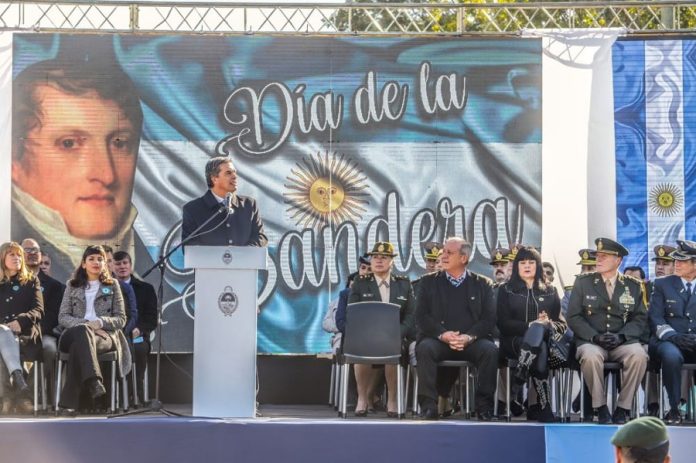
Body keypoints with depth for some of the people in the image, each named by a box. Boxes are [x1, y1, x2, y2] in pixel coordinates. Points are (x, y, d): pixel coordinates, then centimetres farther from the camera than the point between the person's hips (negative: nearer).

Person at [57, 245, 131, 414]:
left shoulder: (112, 285, 17)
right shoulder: (73, 286, 20)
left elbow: (121, 319, 10)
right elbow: (63, 317, 10)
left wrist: (100, 322, -12)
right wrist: (86, 325, -10)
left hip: (105, 335, -1)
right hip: (75, 333, 1)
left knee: (78, 346, -37)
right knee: (82, 331, -40)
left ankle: (69, 401, -45)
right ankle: (94, 381, -58)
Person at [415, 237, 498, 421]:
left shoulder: (482, 284, 11)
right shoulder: (429, 282, 12)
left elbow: (489, 318, 2)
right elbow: (421, 316, 3)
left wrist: (469, 337, -16)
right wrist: (443, 334, -15)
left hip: (471, 341, 0)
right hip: (438, 340, 0)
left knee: (490, 350, -30)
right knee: (424, 348, -31)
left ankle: (484, 405, -18)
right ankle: (428, 405, -27)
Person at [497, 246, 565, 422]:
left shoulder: (550, 291, 19)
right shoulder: (506, 290, 14)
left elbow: (561, 324, 13)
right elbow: (504, 324, 2)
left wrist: (548, 324, -11)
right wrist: (530, 325, -13)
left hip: (545, 339, 1)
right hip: (514, 341, -1)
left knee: (538, 330, -38)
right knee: (539, 350, -37)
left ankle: (522, 372, -40)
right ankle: (544, 407, -38)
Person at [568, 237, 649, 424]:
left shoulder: (633, 286, 10)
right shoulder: (583, 282, 8)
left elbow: (640, 318, 7)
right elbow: (573, 317, 3)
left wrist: (621, 336, -12)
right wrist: (595, 336, -13)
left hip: (623, 342, 1)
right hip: (591, 342, -1)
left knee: (639, 355, -32)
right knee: (591, 356, -37)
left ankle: (622, 409, -18)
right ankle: (601, 408, -19)